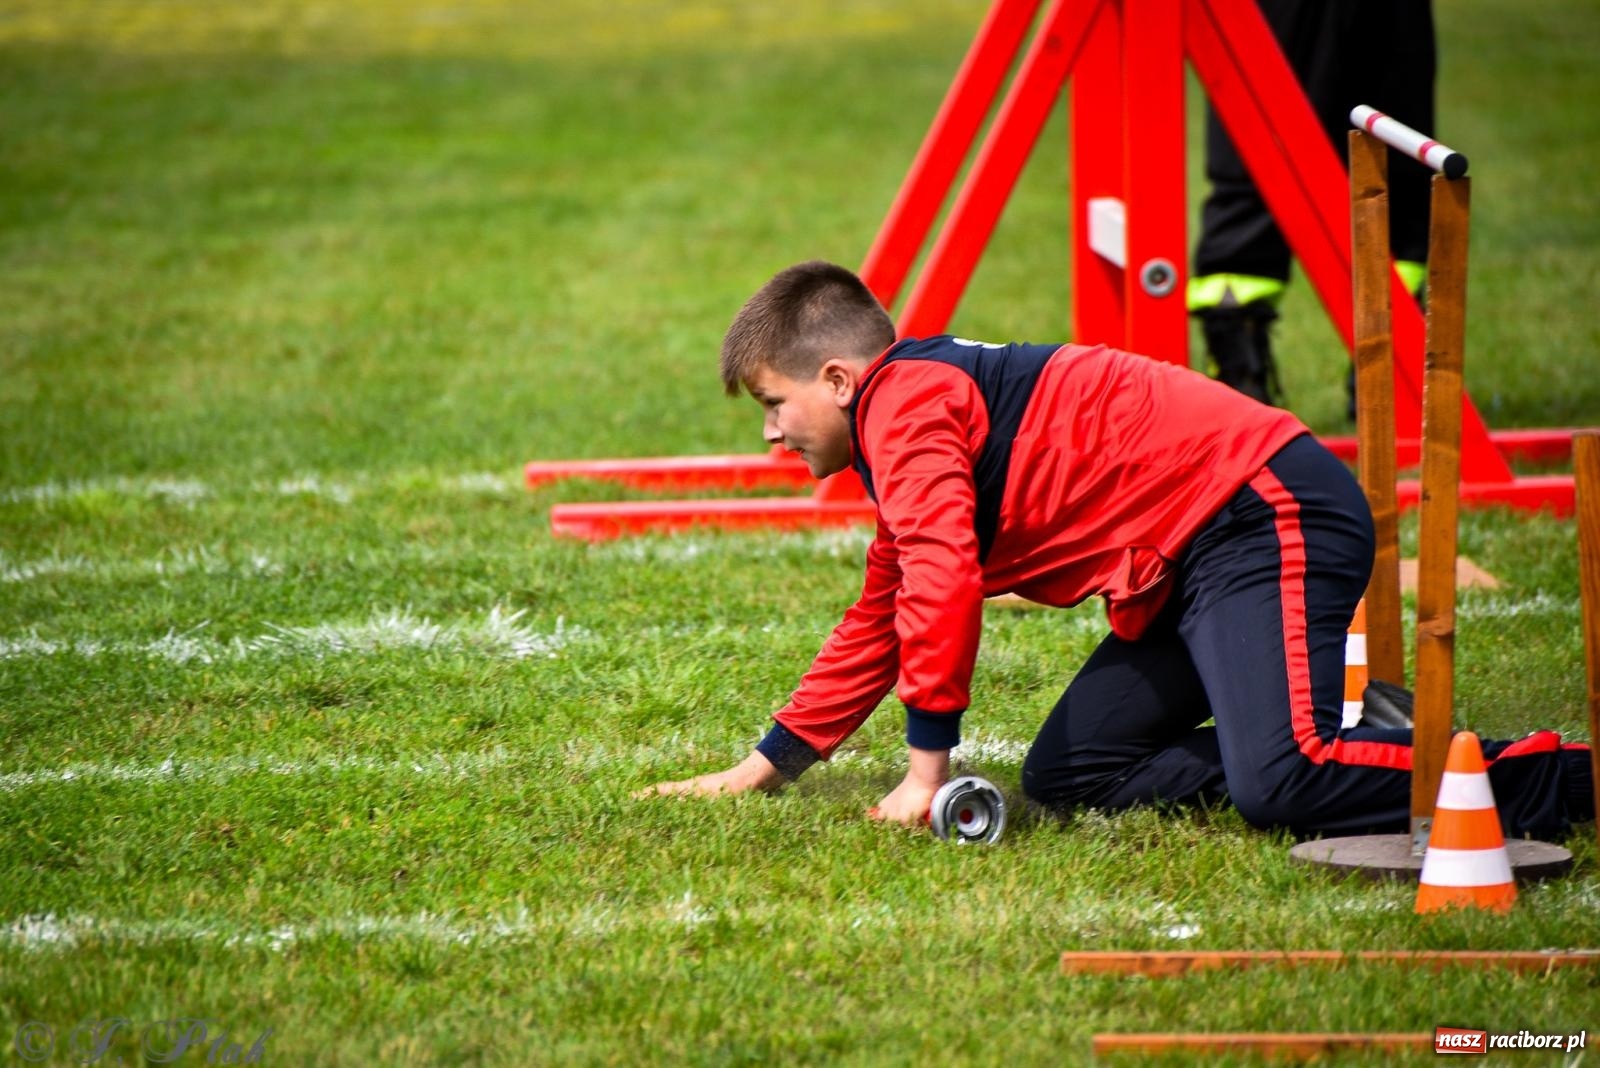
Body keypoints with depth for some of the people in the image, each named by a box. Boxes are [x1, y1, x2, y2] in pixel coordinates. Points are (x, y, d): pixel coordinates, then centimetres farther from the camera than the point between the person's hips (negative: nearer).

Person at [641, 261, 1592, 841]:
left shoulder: (905, 400, -9)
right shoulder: (925, 407, 25)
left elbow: (942, 579, -22)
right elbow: (881, 623, 34)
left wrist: (927, 769, -15)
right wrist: (768, 766, 32)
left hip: (1266, 514, -11)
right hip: (1193, 559, 11)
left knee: (1279, 785, -29)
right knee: (1068, 776, 7)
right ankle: (1341, 733, 6)